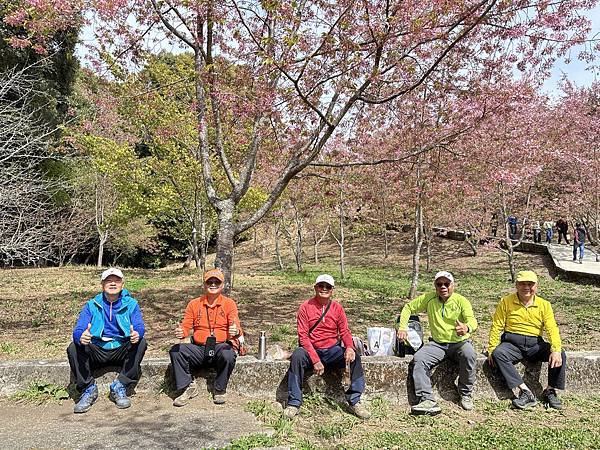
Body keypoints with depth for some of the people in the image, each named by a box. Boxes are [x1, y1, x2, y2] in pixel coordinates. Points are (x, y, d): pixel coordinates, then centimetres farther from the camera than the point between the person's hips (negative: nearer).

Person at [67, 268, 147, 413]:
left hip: (121, 351, 0)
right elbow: (78, 329, -10)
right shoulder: (91, 305, 2)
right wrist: (81, 336, -37)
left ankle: (120, 388, -15)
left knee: (141, 344, -27)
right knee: (73, 348, -24)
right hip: (97, 351, 1)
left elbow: (139, 326, -12)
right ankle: (88, 389, -9)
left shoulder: (131, 304, 2)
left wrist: (137, 334, -39)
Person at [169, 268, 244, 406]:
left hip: (221, 347, -2)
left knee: (229, 354, -34)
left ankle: (220, 390, -10)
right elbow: (186, 327, 2)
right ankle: (188, 387, -9)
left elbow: (236, 328, -7)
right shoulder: (194, 304, 9)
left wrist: (236, 332, -33)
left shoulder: (229, 304, 3)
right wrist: (181, 332, -22)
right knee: (175, 351, -21)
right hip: (198, 348, 2)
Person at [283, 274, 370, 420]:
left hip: (333, 350, 2)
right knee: (297, 356, -33)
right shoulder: (306, 307, -5)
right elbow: (303, 336, -10)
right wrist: (315, 360, -21)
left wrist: (349, 347, -22)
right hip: (311, 350, -2)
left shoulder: (337, 308, 4)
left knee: (354, 357, -23)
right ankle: (294, 403, -22)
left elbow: (344, 331, 2)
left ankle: (354, 401, -10)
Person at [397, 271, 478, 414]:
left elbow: (473, 321, -21)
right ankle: (428, 401, -29)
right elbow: (408, 307, 11)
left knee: (469, 355, -34)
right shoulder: (429, 298, 1)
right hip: (437, 343, 2)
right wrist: (402, 327, -4)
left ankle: (466, 395, -12)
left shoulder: (461, 301, -7)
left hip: (459, 343, -2)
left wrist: (467, 328, -47)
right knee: (418, 359, -24)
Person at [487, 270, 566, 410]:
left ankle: (550, 391, -5)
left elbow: (552, 329, -5)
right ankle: (526, 392, -30)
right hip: (512, 344, -1)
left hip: (535, 345, 1)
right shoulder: (506, 302, 2)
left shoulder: (544, 305, 6)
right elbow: (496, 326, -1)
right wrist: (492, 349, -12)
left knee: (561, 355, -23)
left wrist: (556, 350, -23)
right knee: (498, 354, -31)